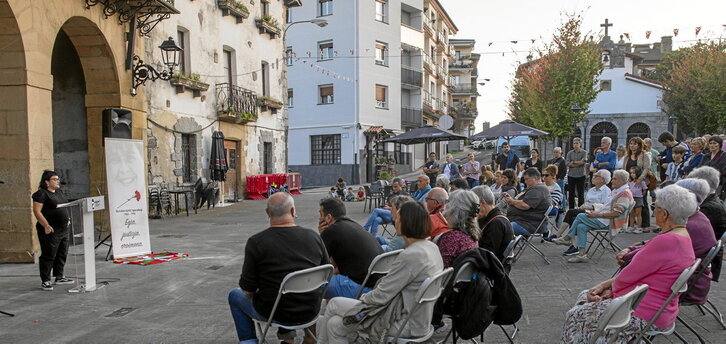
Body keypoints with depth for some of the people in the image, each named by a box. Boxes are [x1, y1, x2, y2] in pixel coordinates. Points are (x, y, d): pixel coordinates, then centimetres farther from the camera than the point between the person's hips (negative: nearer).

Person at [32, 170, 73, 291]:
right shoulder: (41, 194, -11)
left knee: (62, 254, 13)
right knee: (49, 256, -3)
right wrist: (46, 226, -22)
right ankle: (45, 281, 4)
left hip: (64, 229, 8)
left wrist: (67, 219, 15)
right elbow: (36, 211, -16)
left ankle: (59, 277, 24)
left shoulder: (60, 192, 14)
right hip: (51, 230, -8)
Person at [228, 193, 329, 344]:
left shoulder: (256, 242, -16)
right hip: (311, 311, 4)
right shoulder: (313, 236, -7)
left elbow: (248, 290, -12)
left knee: (235, 295, 24)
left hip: (273, 313, -3)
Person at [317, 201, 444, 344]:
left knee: (334, 304, 5)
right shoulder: (431, 247, 4)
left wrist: (364, 298, 1)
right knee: (335, 324, 9)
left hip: (405, 324, -8)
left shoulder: (410, 255, -26)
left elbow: (382, 295, -18)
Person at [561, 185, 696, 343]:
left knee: (574, 317, 3)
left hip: (643, 315, -10)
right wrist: (605, 285, 3)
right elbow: (636, 271, 9)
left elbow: (627, 277, -18)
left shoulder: (665, 241, -27)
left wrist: (611, 287, 5)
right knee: (584, 296, 20)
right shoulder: (684, 237, 6)